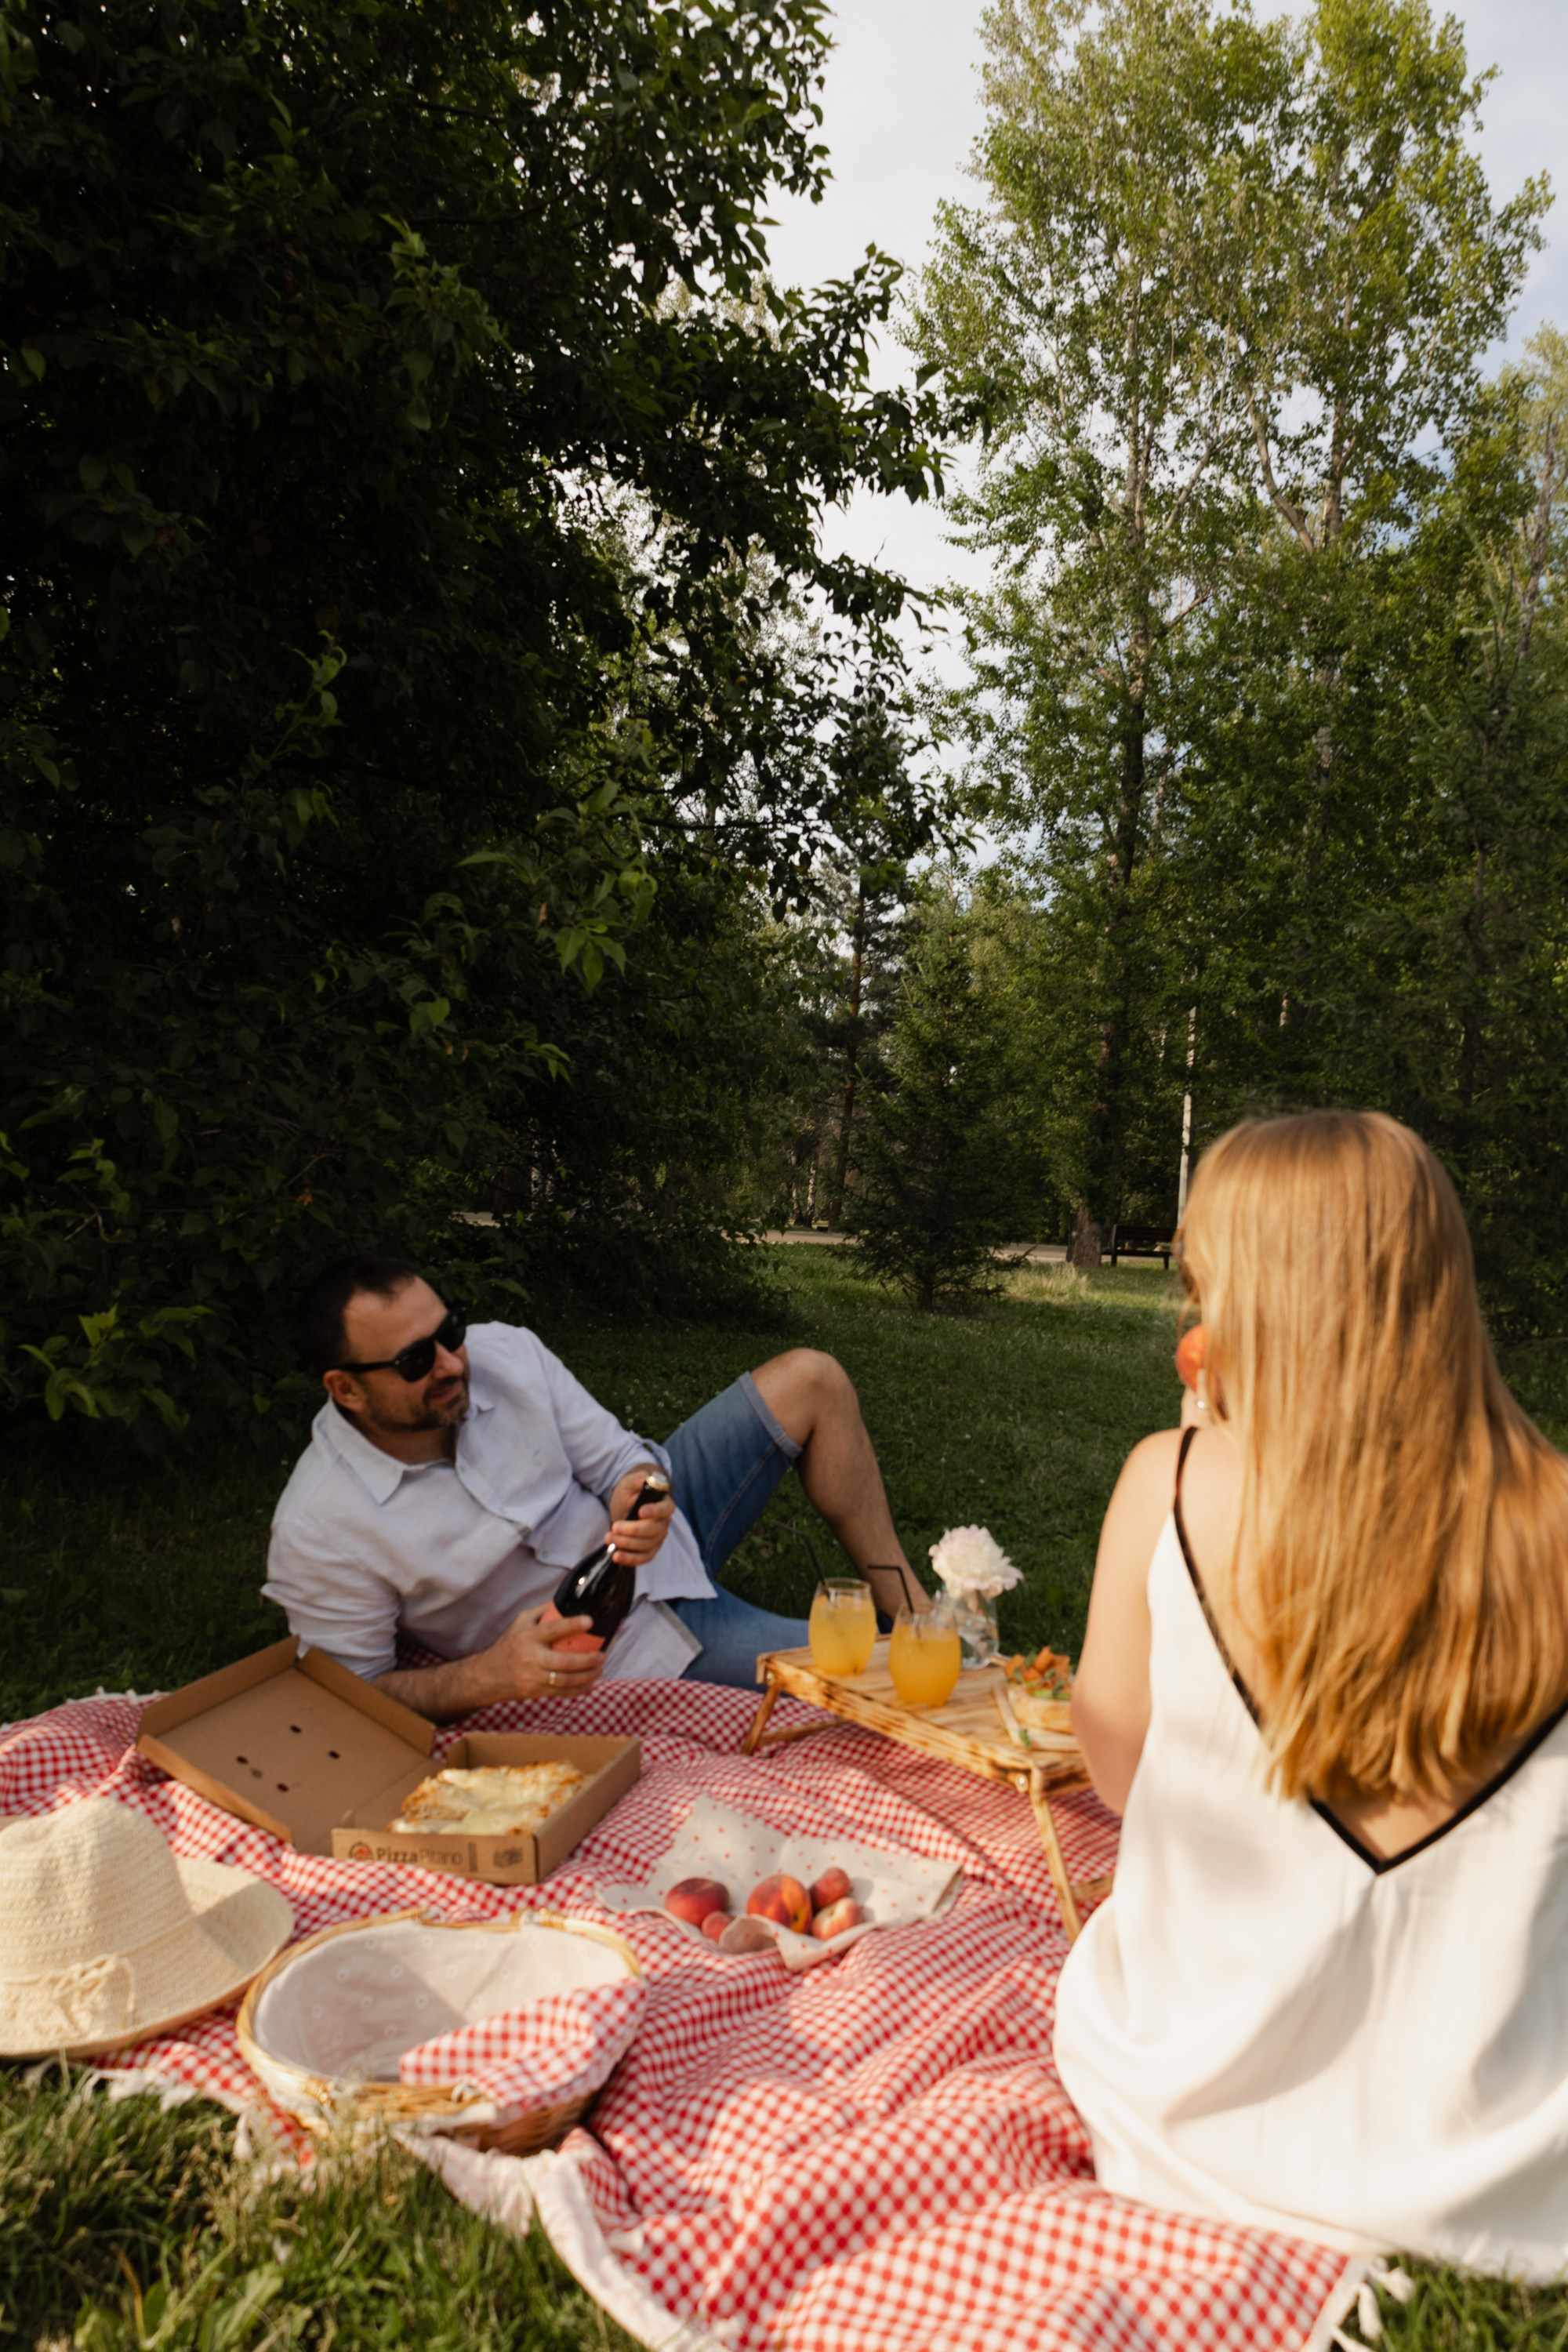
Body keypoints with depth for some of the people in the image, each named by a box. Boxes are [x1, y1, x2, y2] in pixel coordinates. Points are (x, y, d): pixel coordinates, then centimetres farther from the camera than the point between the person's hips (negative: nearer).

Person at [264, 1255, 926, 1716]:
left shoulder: (504, 1352, -14)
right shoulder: (317, 1533, -25)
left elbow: (618, 1458, -7)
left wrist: (636, 1500, -32)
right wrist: (492, 1674, -34)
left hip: (660, 1540, 6)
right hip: (627, 1648, -5)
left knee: (809, 1381, -5)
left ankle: (914, 1612, 7)